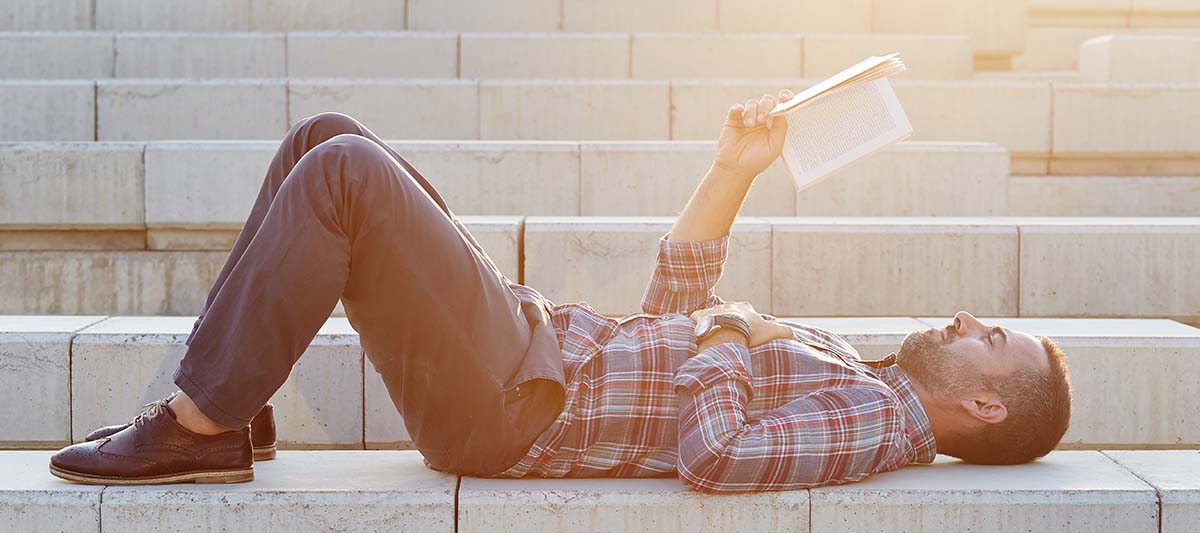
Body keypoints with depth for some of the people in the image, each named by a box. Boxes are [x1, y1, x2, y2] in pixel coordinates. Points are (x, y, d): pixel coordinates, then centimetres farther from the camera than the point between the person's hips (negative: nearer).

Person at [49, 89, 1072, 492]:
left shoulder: (877, 420, -8)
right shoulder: (838, 363, 20)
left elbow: (712, 457, -26)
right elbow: (676, 301, 27)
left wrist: (726, 340, -8)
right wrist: (736, 170, 19)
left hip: (512, 405, -9)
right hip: (534, 331, 9)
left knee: (343, 169, -22)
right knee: (327, 138, 3)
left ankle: (197, 428, -11)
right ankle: (215, 408, 5)